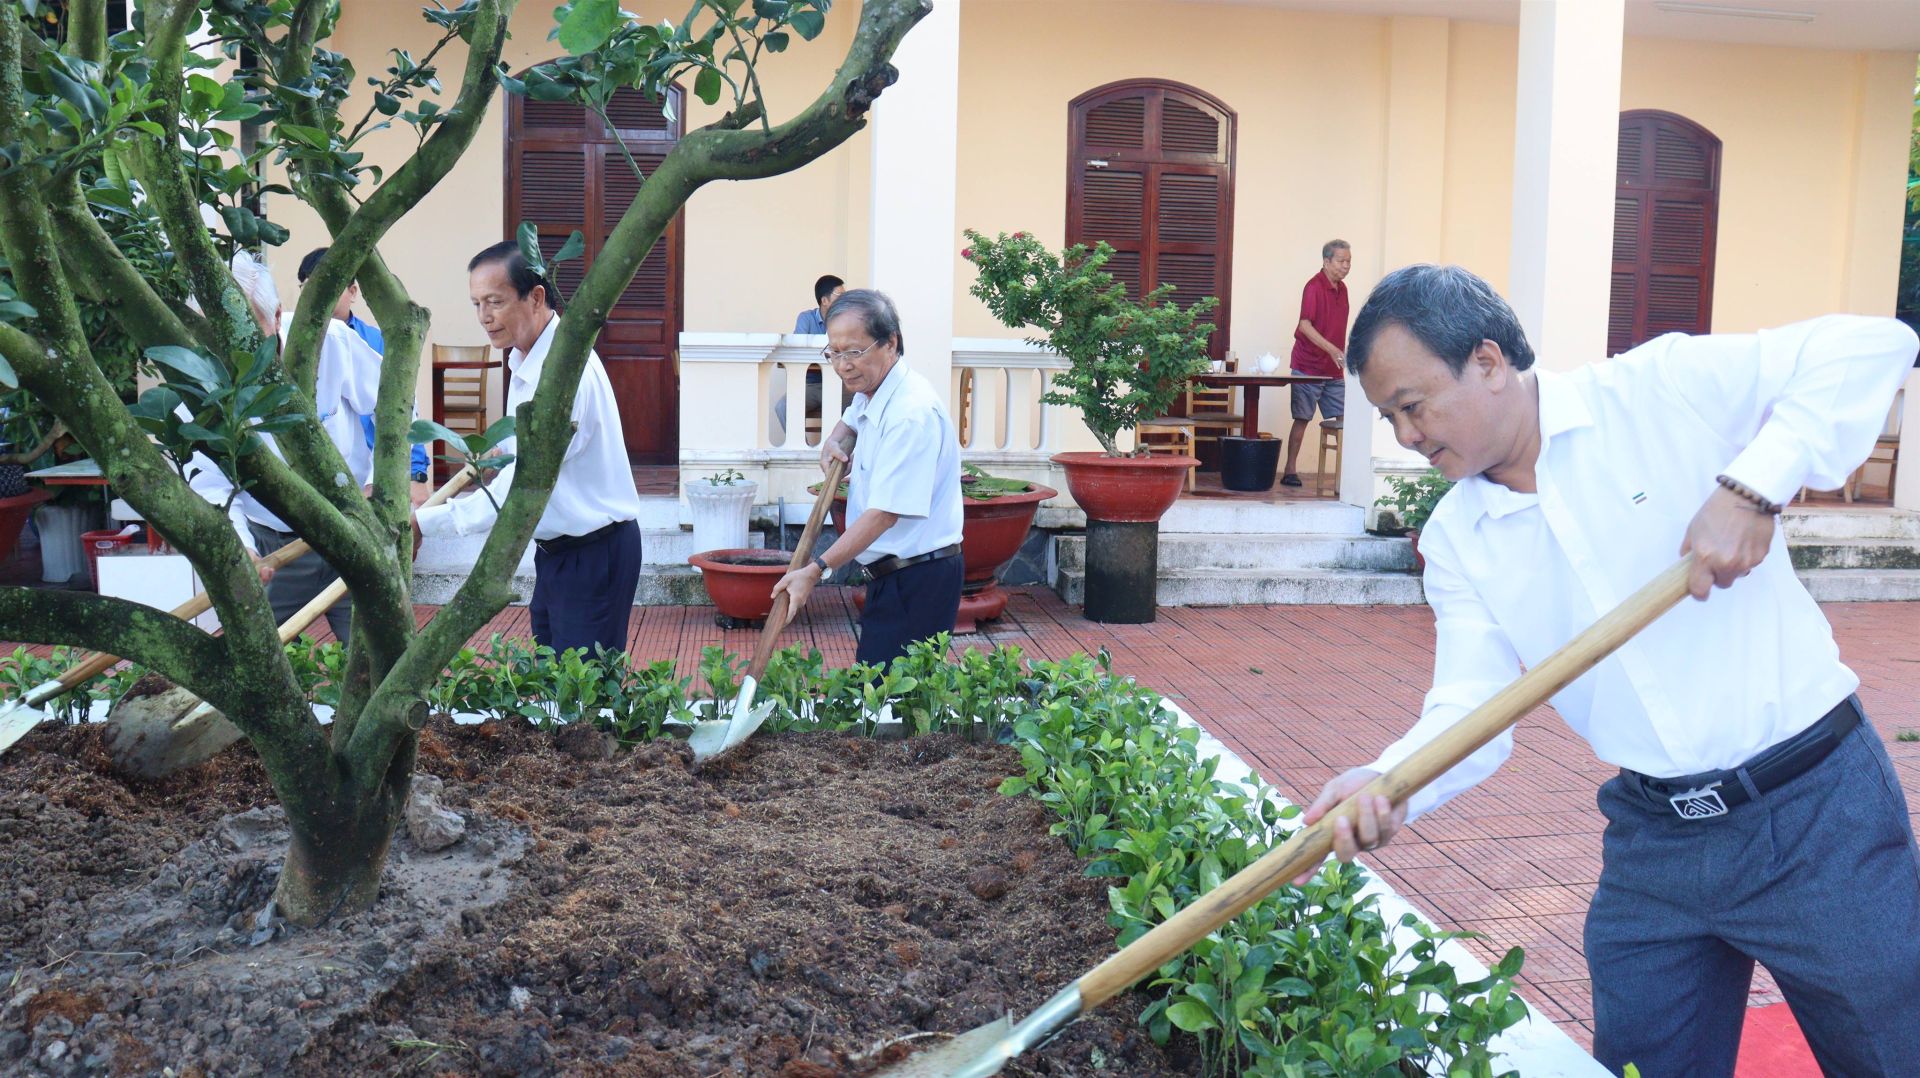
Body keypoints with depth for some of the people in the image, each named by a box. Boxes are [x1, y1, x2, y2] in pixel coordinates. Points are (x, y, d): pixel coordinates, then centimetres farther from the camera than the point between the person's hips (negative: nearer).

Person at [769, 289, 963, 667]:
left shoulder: (911, 413, -22)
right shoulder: (870, 395, 10)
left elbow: (885, 513, -25)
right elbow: (851, 420, 36)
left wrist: (816, 570, -25)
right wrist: (835, 441, 11)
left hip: (917, 583, -10)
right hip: (890, 576, 10)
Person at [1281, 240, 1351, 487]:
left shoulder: (1342, 288, 12)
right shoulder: (1314, 286, -12)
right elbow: (1305, 325, -21)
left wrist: (1342, 356, 19)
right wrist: (1332, 349, -29)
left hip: (1334, 369, 7)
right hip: (1308, 366, -7)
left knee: (1343, 418, 2)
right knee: (1302, 418, -3)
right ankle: (1290, 471, 4)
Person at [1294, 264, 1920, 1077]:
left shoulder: (1660, 389, -10)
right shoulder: (1455, 540, 2)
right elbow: (1471, 711, -5)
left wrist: (1753, 486, -26)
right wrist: (1388, 785, -25)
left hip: (1815, 806, -4)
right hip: (1651, 842, 4)